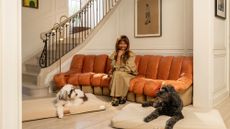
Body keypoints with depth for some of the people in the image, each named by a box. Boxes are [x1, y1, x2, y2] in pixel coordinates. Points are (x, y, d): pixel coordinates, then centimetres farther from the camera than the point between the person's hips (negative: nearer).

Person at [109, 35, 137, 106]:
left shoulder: (131, 54, -7)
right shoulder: (115, 54, 1)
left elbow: (128, 69, -14)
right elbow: (116, 67, -10)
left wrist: (119, 69, -8)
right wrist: (119, 56, -16)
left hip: (129, 74, -3)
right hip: (117, 73, 3)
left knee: (118, 74, -32)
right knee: (116, 73, -31)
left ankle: (116, 97, -24)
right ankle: (121, 97, -25)